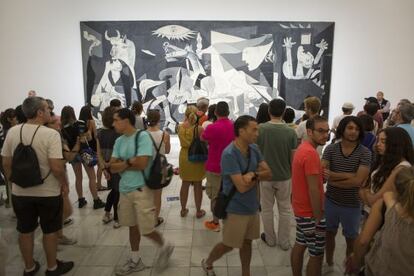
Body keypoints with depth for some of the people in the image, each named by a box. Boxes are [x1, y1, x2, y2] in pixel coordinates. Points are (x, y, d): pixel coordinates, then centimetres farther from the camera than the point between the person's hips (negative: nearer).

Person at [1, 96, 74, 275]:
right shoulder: (51, 134, -20)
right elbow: (56, 167, -24)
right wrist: (63, 183, -6)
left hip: (20, 192, 5)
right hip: (48, 192, -4)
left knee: (25, 231, 19)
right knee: (50, 231, 14)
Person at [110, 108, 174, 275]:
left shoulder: (142, 136, -15)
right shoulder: (119, 141, 6)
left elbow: (142, 163, -23)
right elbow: (113, 168, 1)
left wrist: (124, 163, -8)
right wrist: (131, 162, -15)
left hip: (141, 189, -7)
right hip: (125, 189, 7)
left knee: (146, 230, 0)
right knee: (133, 226, 18)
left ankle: (165, 247, 29)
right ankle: (135, 261, 35)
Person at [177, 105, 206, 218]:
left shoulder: (180, 127, -7)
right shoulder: (199, 128, -18)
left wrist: (186, 119, 10)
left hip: (184, 157, 4)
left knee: (185, 184, 17)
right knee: (197, 185, 9)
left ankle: (183, 210, 29)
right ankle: (198, 211, 22)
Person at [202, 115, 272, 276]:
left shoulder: (254, 149, -2)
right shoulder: (229, 154, -25)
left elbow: (269, 174, 0)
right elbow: (242, 187, -27)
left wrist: (253, 174, -19)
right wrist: (258, 176, -11)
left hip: (252, 206, 6)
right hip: (236, 209, -6)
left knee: (247, 242, 20)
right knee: (229, 245, 11)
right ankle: (207, 263, 39)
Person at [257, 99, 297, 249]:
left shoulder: (260, 129, -12)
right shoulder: (290, 132, -10)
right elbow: (293, 157, -5)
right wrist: (292, 173, 11)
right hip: (284, 176, 1)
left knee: (267, 209, 16)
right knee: (285, 210, 16)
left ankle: (270, 239, 30)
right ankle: (284, 241, 27)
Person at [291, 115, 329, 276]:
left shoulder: (303, 148, 7)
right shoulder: (311, 153, -24)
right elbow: (313, 189, -24)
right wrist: (318, 217, -18)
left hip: (301, 208, 10)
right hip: (310, 212, -10)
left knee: (300, 245, 20)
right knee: (317, 254, 5)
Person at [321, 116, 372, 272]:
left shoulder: (365, 153, -13)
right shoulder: (330, 149, -8)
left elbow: (358, 181, -21)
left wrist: (332, 177, -19)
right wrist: (348, 175, -24)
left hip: (352, 205, -2)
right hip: (330, 201, 2)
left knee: (351, 240, 16)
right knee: (329, 234, 21)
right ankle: (329, 264, 44)